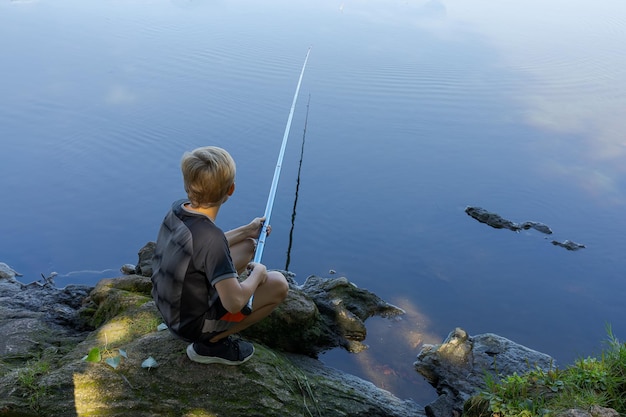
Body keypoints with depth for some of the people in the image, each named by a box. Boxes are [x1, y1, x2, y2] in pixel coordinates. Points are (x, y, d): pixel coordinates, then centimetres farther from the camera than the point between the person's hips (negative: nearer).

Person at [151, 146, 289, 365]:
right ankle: (211, 343, 0)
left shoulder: (177, 209, -10)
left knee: (248, 245, 15)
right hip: (192, 324, -8)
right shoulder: (210, 236, -35)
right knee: (278, 284, -8)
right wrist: (257, 273, -14)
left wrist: (246, 231, 12)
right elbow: (235, 303, -33)